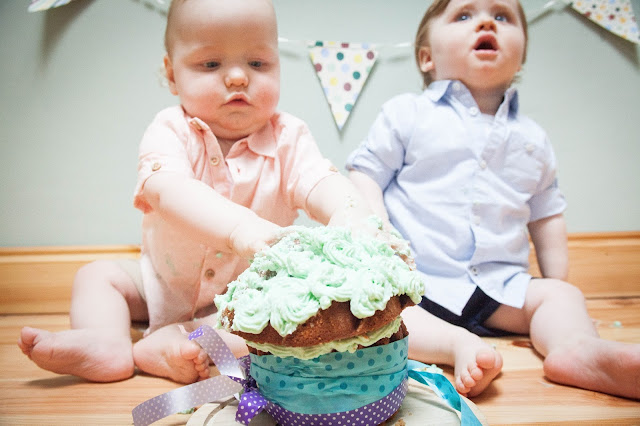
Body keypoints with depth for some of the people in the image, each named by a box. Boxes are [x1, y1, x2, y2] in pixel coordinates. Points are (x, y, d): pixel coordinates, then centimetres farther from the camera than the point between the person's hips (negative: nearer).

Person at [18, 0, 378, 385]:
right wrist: (240, 227, -59)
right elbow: (169, 190, -38)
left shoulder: (287, 137, -12)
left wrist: (349, 215, -54)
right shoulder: (170, 132, -18)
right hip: (165, 284, 1)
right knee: (98, 273, -3)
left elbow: (322, 182, -28)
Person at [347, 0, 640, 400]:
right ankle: (454, 344, -40)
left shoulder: (533, 138, 14)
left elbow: (547, 215, 20)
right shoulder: (407, 113, 3)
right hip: (413, 280, -3)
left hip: (499, 287, 4)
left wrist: (559, 283, 14)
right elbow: (365, 173, 1)